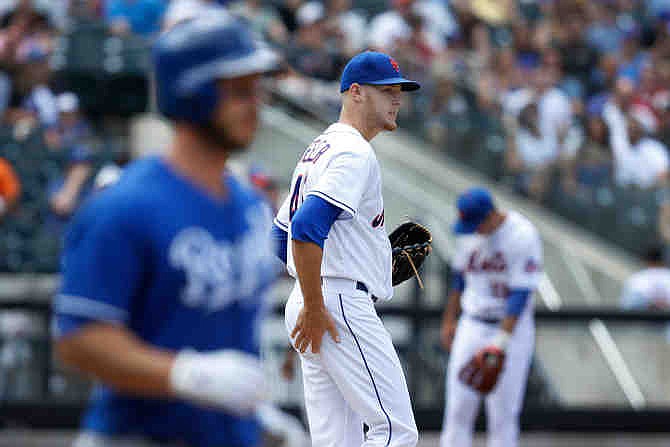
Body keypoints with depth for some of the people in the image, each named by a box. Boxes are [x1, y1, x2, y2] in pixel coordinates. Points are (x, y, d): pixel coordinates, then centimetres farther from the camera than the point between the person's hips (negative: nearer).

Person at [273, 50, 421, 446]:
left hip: (317, 309, 10)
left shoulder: (319, 149, 21)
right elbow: (306, 228, -25)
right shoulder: (355, 152, -11)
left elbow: (282, 235, 27)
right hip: (342, 307, -10)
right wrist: (314, 307, -21)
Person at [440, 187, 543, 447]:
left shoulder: (522, 236, -16)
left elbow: (521, 294, -20)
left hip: (511, 329, -6)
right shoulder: (471, 233, 4)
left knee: (502, 416, -5)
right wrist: (449, 320, 22)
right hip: (471, 328, 6)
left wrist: (501, 342, -26)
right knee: (458, 411, 1)